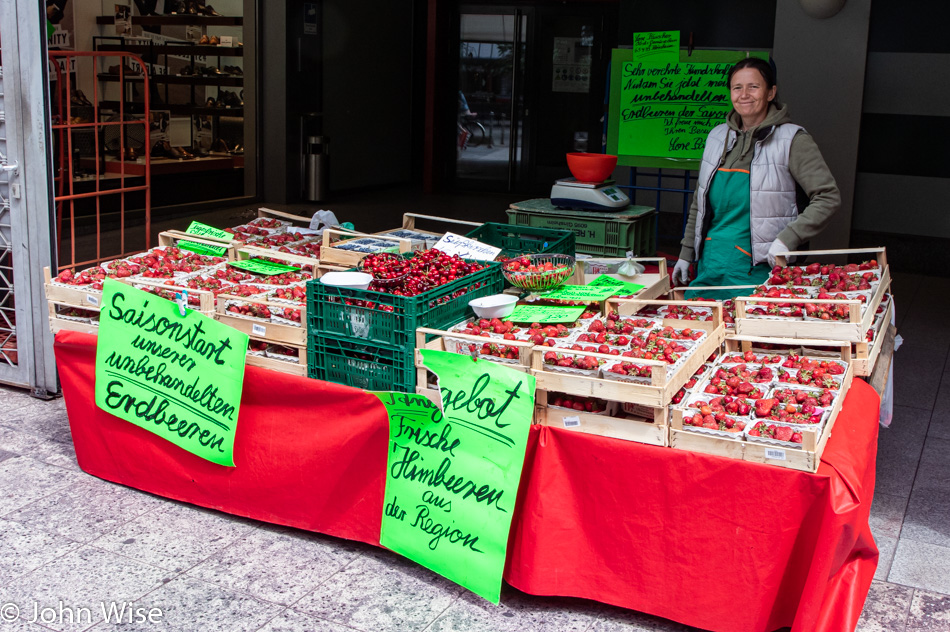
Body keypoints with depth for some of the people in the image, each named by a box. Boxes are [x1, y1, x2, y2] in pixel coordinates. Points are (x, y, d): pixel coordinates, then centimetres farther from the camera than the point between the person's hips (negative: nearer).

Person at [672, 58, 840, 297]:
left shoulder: (792, 140, -5)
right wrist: (686, 255, 19)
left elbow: (828, 197, -9)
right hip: (709, 265, 5)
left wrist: (787, 240, -20)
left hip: (758, 269, -5)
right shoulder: (718, 136, 13)